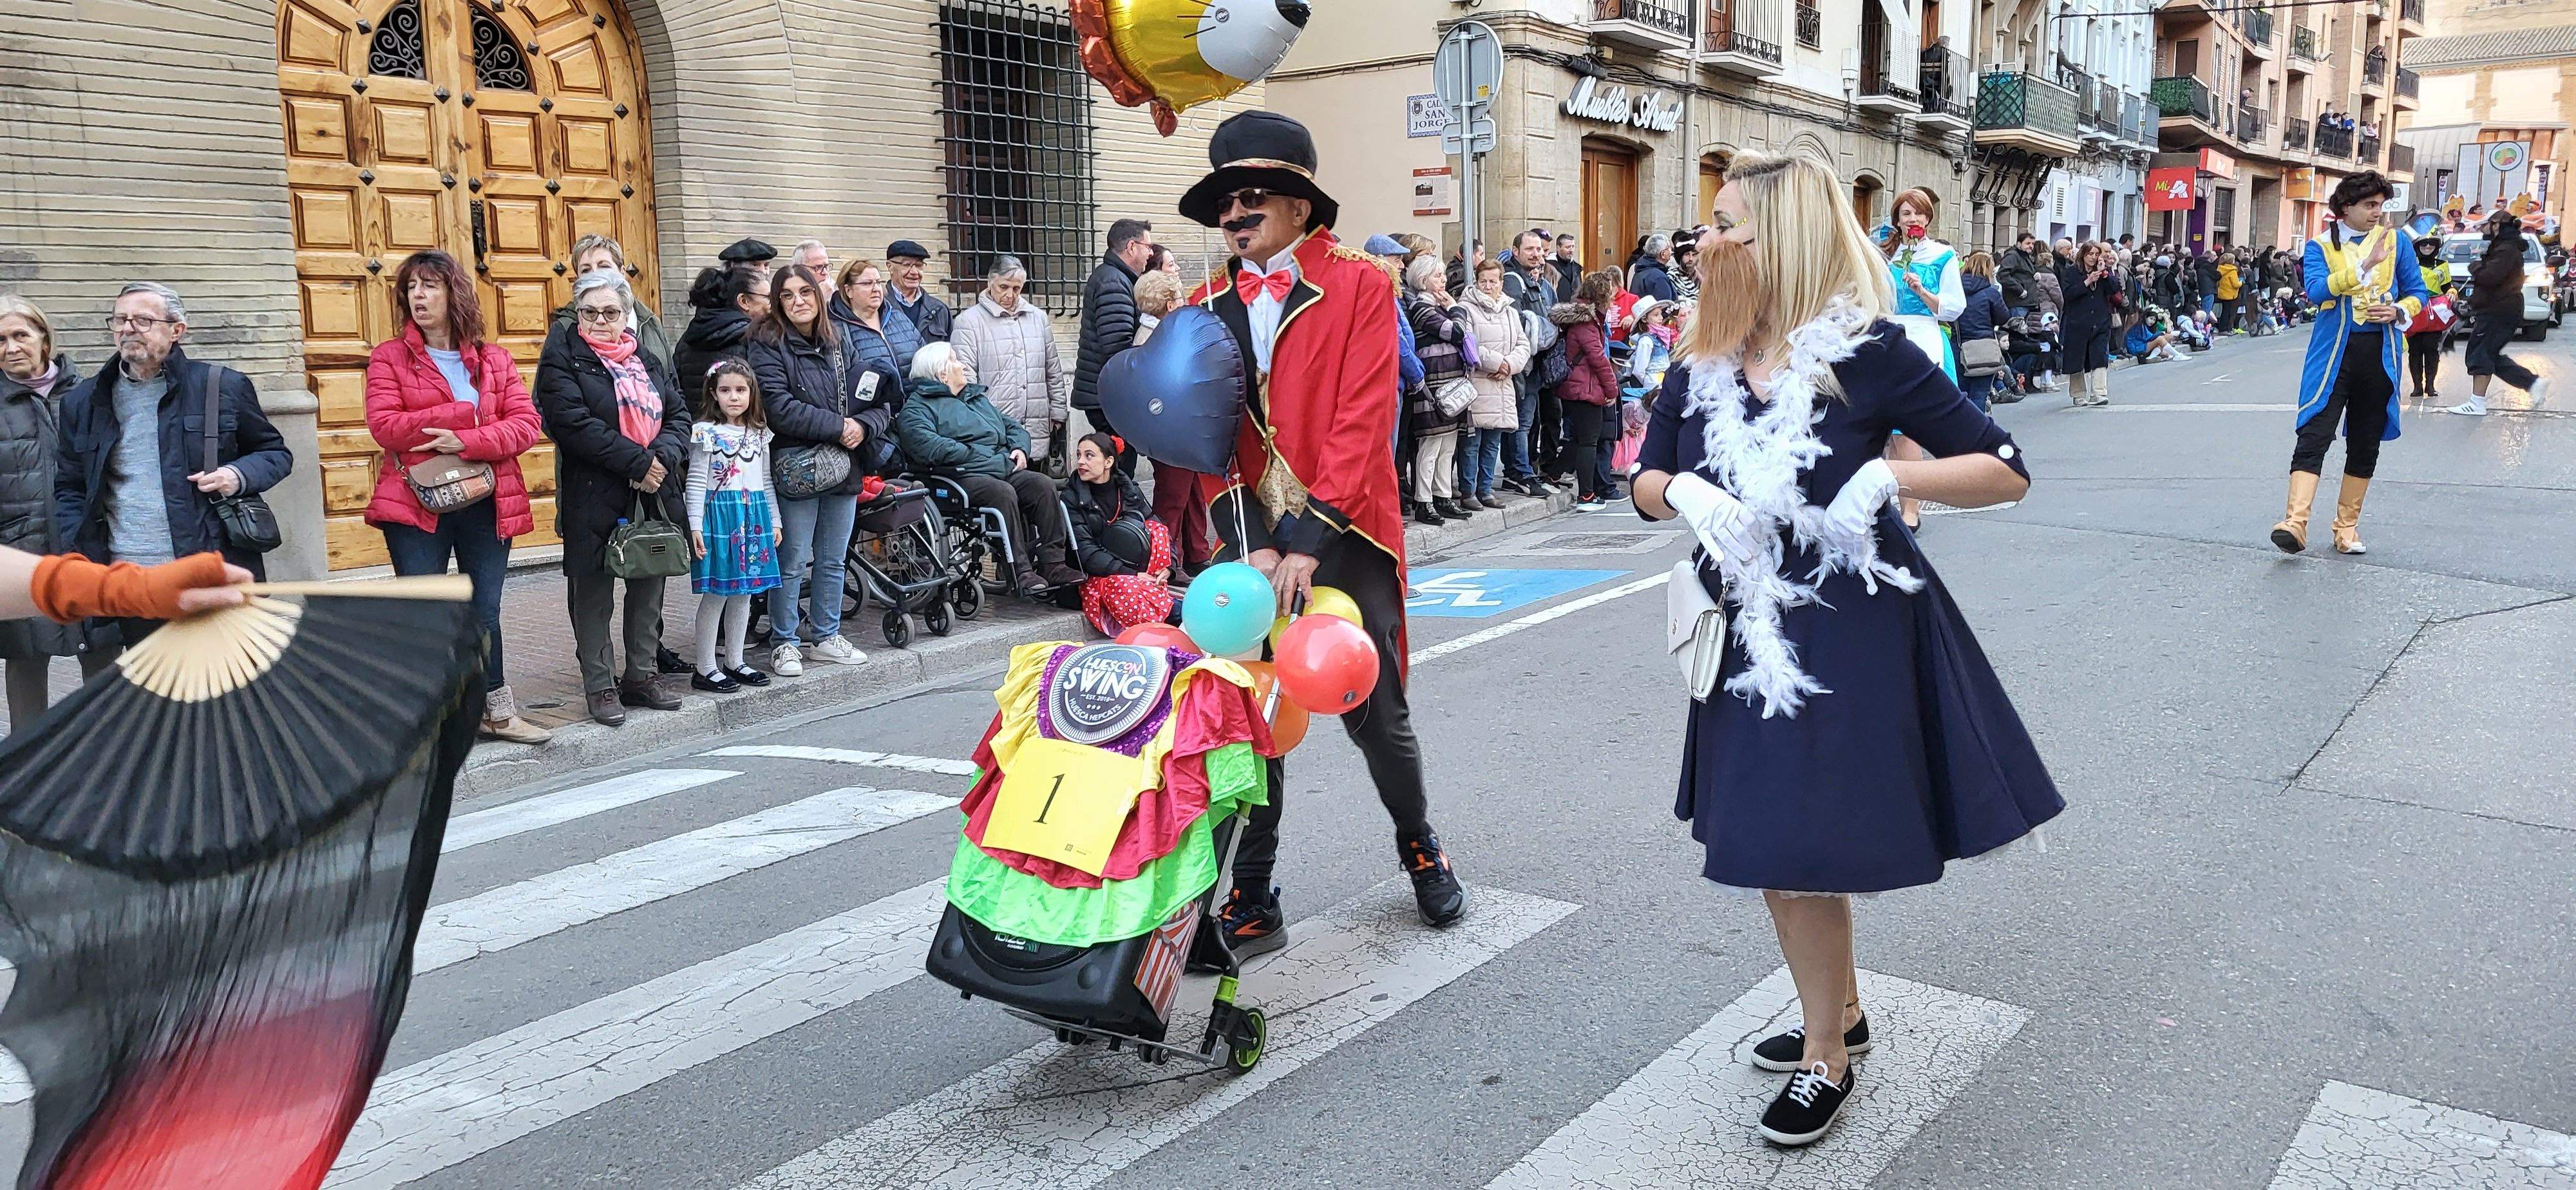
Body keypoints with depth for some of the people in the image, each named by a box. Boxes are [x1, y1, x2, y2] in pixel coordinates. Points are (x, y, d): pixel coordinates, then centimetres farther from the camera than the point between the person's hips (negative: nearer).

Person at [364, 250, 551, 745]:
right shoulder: (389, 358, 2)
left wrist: (466, 441, -18)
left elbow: (526, 424, -4)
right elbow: (384, 425, -12)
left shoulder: (494, 359, 8)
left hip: (485, 504, 2)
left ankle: (497, 709, 24)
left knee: (485, 610, 11)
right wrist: (464, 414, -14)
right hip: (416, 505, -2)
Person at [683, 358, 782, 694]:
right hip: (720, 514, -6)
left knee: (743, 593, 11)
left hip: (754, 516, 6)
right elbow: (696, 482, -7)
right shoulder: (706, 431, -5)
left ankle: (734, 662, 20)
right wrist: (695, 526, -12)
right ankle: (705, 669, 2)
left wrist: (774, 521, 16)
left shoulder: (759, 433, 12)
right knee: (715, 594, -4)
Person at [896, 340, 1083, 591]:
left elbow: (1013, 426, 31)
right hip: (963, 476, -7)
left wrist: (1019, 449, 7)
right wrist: (979, 456, -15)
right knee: (1003, 492, -35)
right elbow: (928, 446, -15)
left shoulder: (977, 397, 30)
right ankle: (1020, 571, -32)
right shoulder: (917, 407, 4)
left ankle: (1053, 564, -23)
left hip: (1004, 469, 7)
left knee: (1043, 485, -20)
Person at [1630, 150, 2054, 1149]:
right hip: (1752, 631, 6)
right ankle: (1839, 1013, 39)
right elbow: (1646, 485, 10)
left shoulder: (1866, 352, -14)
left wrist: (1886, 477, -25)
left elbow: (2004, 470, -10)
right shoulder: (1703, 364, 1)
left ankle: (1827, 1058, 20)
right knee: (1777, 848, 15)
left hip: (1848, 635, -6)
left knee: (1801, 850, -2)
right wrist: (1682, 493, -12)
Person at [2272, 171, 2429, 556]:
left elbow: (2417, 292, 14)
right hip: (2334, 351, -3)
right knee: (2314, 435, -16)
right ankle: (2295, 522, -25)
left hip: (2380, 354, 3)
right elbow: (2317, 289, -16)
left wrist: (2399, 311, -7)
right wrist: (2364, 266, -25)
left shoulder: (2397, 241, 10)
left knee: (2365, 444, 8)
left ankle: (2347, 525, 17)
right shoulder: (2320, 246, 2)